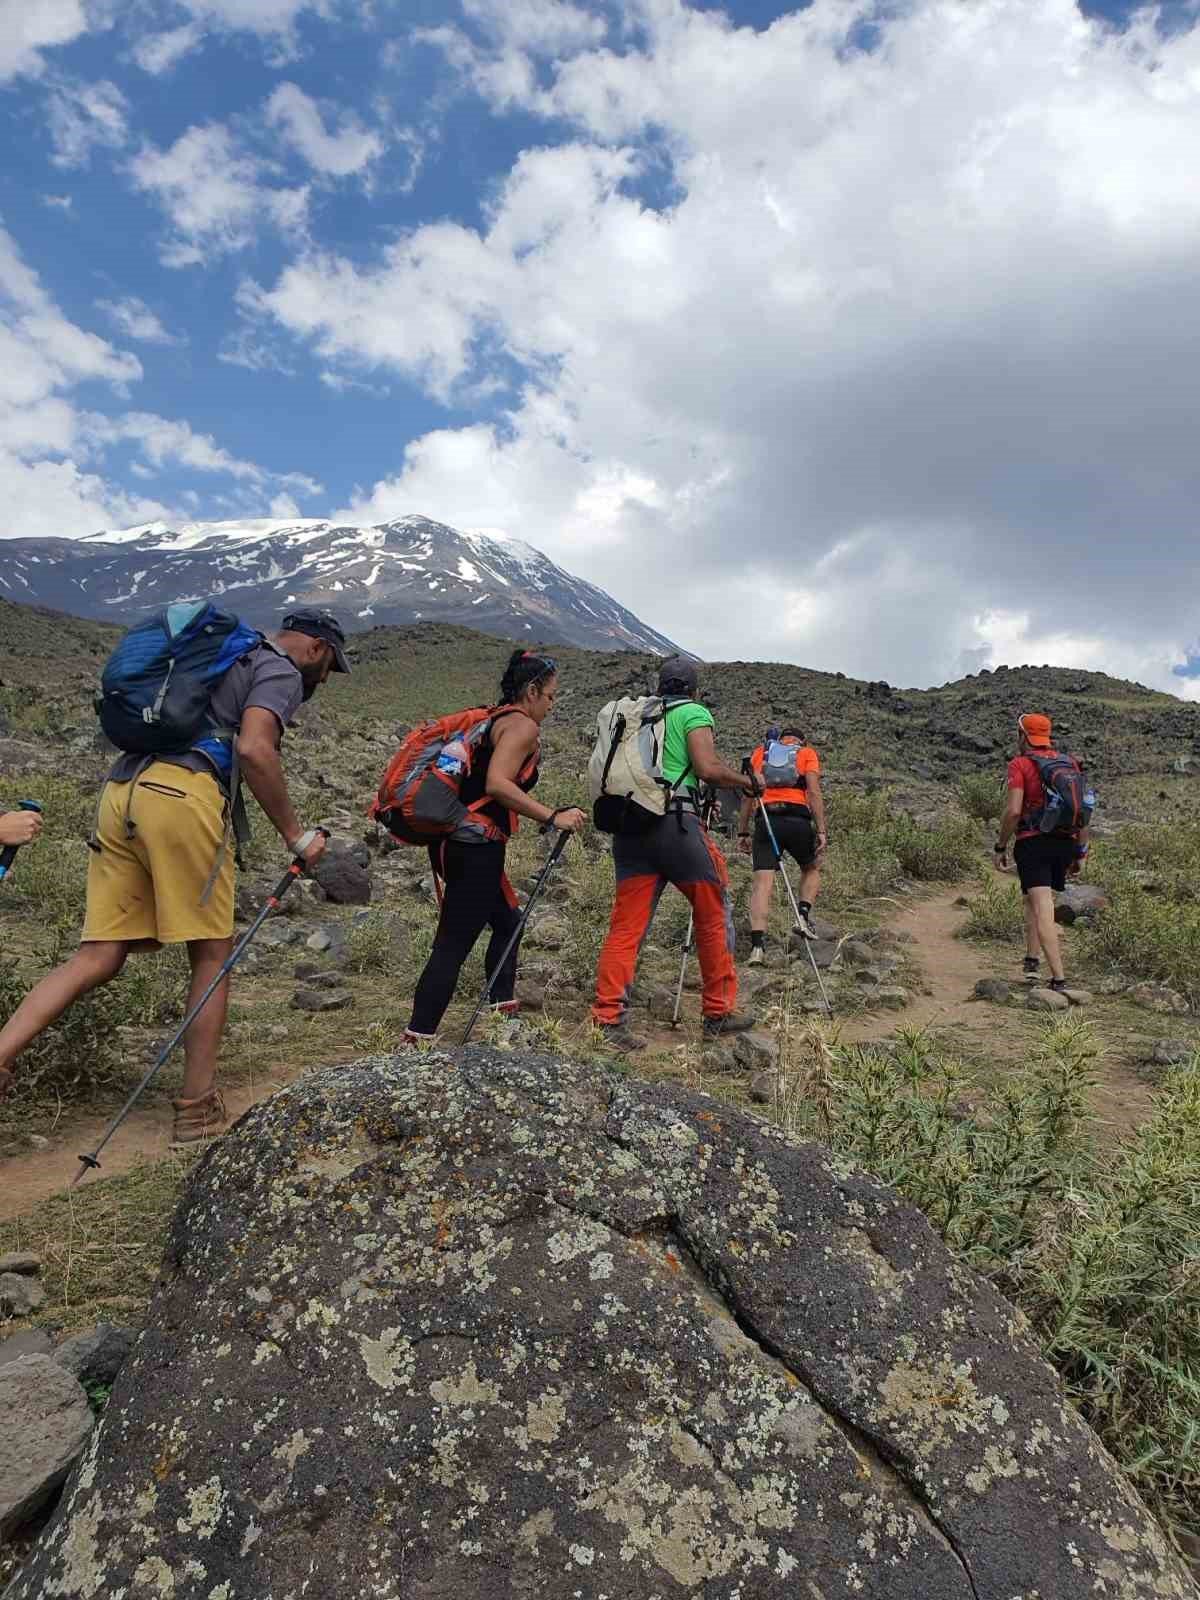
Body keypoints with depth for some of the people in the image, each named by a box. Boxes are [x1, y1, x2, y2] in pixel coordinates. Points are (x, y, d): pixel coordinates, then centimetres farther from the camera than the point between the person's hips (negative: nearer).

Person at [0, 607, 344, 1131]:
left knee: (99, 958, 7)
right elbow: (253, 750, -13)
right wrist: (294, 834, -7)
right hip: (182, 795, -8)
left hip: (120, 790, 8)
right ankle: (197, 1109, 9)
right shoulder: (280, 671, 5)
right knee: (212, 956, 3)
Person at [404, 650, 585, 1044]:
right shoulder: (522, 725, -9)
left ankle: (502, 1011, 27)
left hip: (453, 840, 10)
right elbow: (497, 784, -24)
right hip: (476, 845, -10)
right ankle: (417, 1038, -5)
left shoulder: (493, 719, 18)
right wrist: (552, 817, -22)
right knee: (452, 946, -7)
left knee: (507, 921, 22)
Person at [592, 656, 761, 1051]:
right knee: (715, 915, 10)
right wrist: (746, 781, 7)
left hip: (629, 826, 6)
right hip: (675, 823, -6)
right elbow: (707, 767, -9)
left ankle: (608, 1020, -6)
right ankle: (719, 1013, 16)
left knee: (627, 925, 2)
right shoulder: (694, 713, 5)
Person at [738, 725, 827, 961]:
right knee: (811, 868, 25)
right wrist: (821, 831, -2)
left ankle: (757, 945, -15)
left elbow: (748, 793, 13)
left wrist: (743, 831, 14)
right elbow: (814, 792, 1)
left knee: (763, 881, -4)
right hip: (797, 819, -1)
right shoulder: (807, 752, 15)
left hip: (765, 820, 1)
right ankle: (803, 915, 5)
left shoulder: (761, 752, 21)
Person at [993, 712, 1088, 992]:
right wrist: (1081, 853, 17)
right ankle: (1032, 960, 27)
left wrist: (1000, 846, -5)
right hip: (1065, 843, 6)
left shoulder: (1020, 764, -5)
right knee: (1035, 901, 24)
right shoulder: (1069, 764, 12)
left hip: (1033, 843, -6)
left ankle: (1059, 978, -15)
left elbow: (1014, 810, -15)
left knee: (1042, 909, -9)